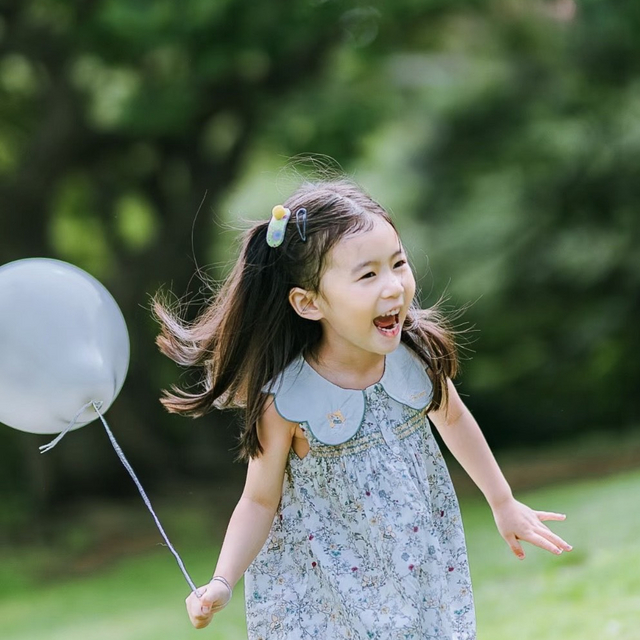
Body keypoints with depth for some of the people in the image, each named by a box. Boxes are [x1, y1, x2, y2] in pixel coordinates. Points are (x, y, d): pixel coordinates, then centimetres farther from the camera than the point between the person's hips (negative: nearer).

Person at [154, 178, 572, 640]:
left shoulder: (419, 351, -13)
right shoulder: (285, 400, -23)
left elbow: (452, 418, 8)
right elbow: (261, 500, -10)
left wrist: (503, 502, 19)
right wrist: (222, 582, -23)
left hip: (424, 566, 3)